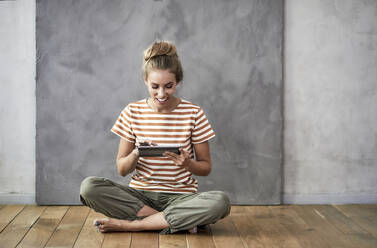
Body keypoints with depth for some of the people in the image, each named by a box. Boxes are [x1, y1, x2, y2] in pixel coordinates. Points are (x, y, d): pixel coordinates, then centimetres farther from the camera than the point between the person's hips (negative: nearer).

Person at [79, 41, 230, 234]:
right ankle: (179, 221, -21)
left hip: (180, 196, -1)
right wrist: (135, 154, -18)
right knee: (88, 187, -25)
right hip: (140, 194, 1)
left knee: (220, 202, -33)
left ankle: (128, 224, -22)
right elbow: (122, 170, 4)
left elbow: (206, 167, 4)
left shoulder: (193, 114, -1)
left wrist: (187, 163, -19)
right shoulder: (132, 112, 2)